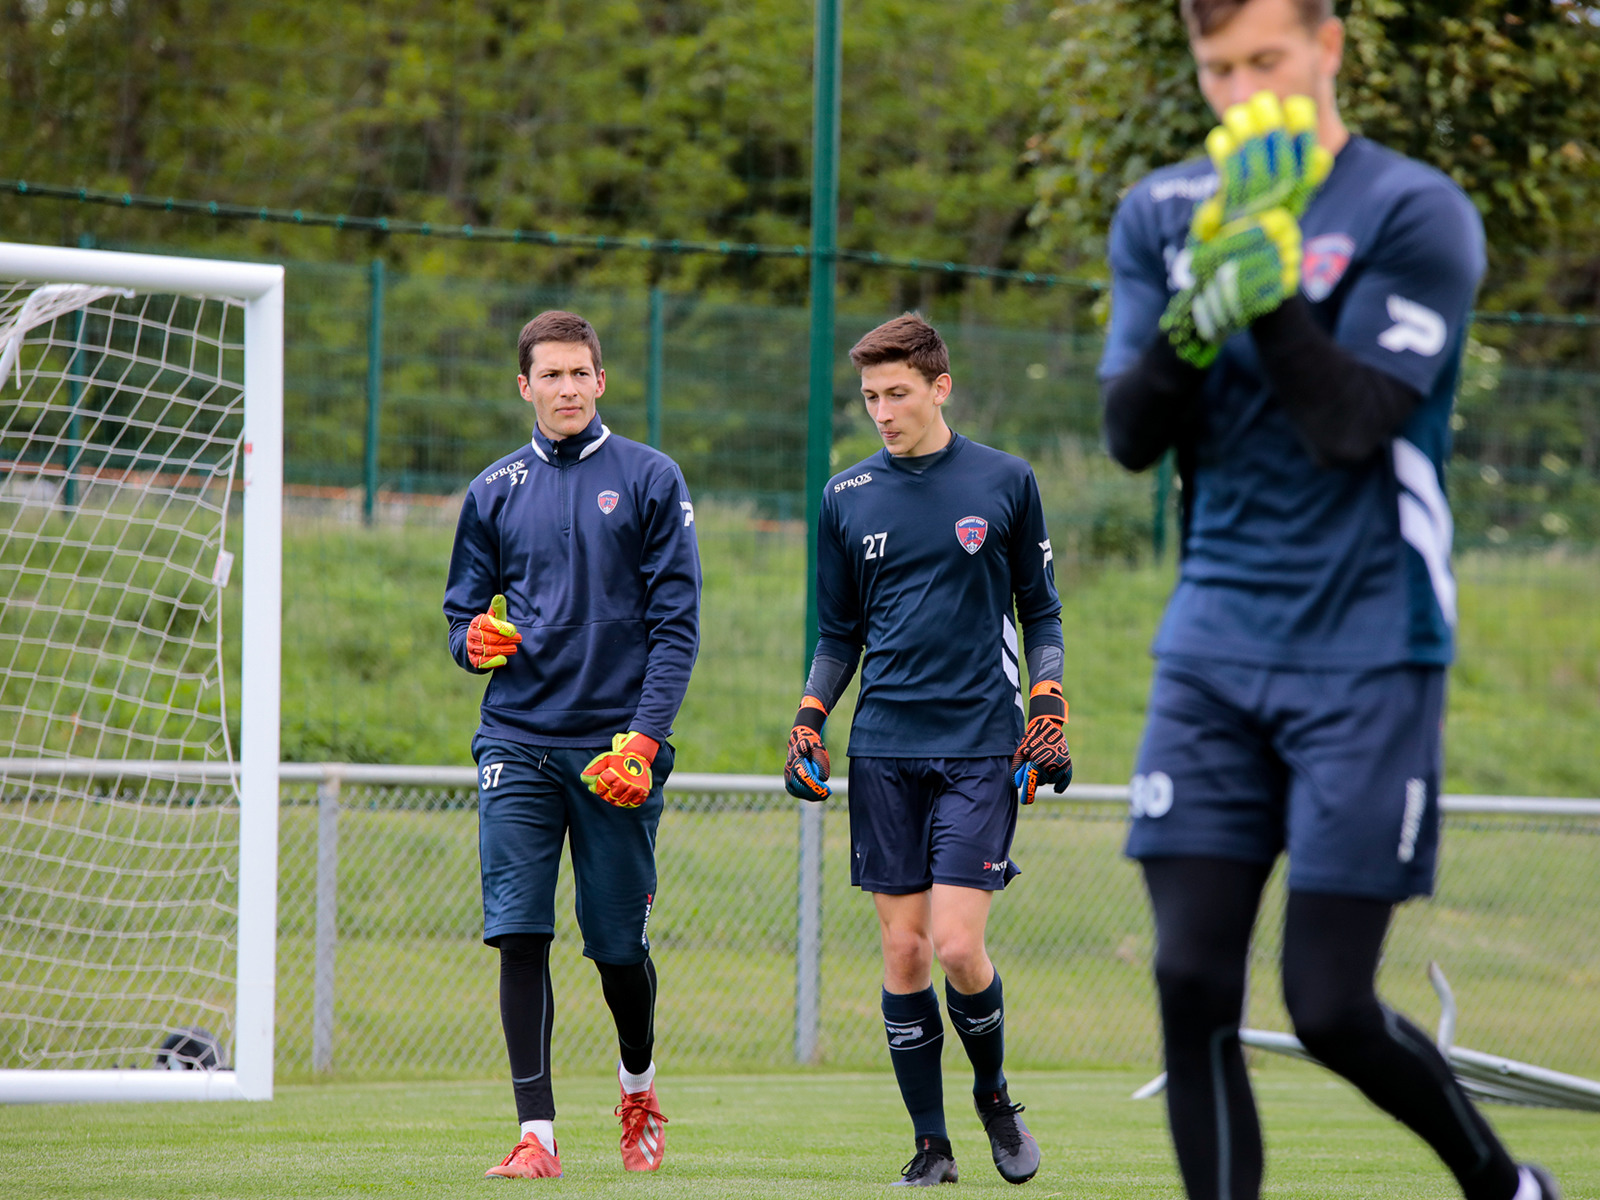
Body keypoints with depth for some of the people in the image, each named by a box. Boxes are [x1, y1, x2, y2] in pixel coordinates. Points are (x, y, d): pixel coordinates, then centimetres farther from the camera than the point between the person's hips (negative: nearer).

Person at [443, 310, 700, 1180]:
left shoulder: (649, 480, 2)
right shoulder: (495, 490, 12)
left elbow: (676, 621, -2)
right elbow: (463, 606, 18)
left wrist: (646, 735, -12)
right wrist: (474, 638, -7)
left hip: (616, 746, -2)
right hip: (517, 741, 2)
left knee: (618, 944, 4)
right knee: (518, 934, -10)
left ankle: (637, 1085, 32)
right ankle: (536, 1132, -9)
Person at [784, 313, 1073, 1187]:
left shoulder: (1005, 482, 3)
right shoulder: (847, 497, 9)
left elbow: (1040, 614, 10)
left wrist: (1047, 708, -1)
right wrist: (809, 719, 4)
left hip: (980, 747, -3)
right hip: (883, 750, 3)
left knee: (957, 945, -12)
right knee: (903, 949, -1)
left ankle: (992, 1093, 15)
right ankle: (930, 1142, 7)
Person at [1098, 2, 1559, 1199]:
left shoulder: (1416, 213, -6)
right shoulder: (1160, 214, 9)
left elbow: (1353, 426, -16)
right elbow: (1130, 433, 0)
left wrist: (1269, 283, -25)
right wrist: (1191, 325, -19)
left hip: (1366, 660, -4)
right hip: (1213, 647, 4)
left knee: (1330, 1006, -5)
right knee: (1193, 982, -7)